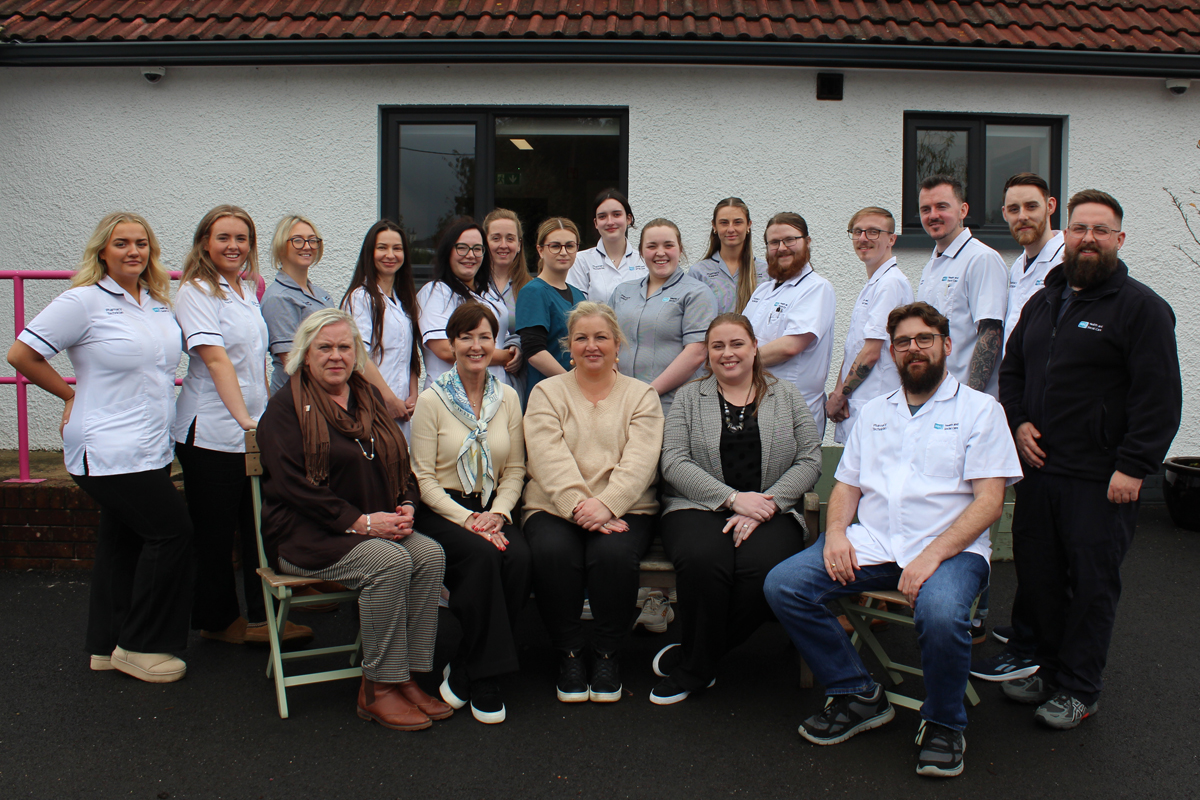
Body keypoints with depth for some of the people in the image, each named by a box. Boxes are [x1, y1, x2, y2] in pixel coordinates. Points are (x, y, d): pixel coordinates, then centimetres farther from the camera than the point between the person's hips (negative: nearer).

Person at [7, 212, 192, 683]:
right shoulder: (84, 300, -9)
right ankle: (138, 647, 6)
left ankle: (108, 645, 25)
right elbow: (21, 354, -7)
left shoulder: (160, 300, 11)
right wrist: (73, 395, 1)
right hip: (108, 450, -7)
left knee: (124, 539, 13)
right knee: (172, 531, -9)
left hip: (151, 449, 7)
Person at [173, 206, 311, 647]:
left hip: (254, 429, 7)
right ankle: (218, 619, 18)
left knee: (260, 526, 7)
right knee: (215, 532, 5)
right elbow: (216, 359, -20)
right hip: (211, 433, -7)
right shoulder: (196, 292, -9)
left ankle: (261, 616, 15)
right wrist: (244, 418, -27)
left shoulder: (248, 289, 15)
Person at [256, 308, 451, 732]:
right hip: (305, 534, -6)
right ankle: (376, 689, -17)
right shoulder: (285, 408, -3)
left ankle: (406, 676, -15)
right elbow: (292, 486, -13)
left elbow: (400, 463, 19)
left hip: (379, 526, 6)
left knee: (430, 554, -22)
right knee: (391, 562, -30)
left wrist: (406, 506, -2)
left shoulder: (369, 397, 16)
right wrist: (358, 521, -19)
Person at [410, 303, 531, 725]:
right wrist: (466, 518, -18)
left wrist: (497, 512, -10)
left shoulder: (507, 398, 10)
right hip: (442, 509, -3)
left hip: (492, 508, 3)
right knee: (483, 556, -33)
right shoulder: (432, 400, -2)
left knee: (519, 558, -28)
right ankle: (481, 678, -16)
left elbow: (515, 469, 9)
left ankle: (464, 672, -11)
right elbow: (424, 477, -6)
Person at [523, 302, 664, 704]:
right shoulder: (547, 393, 12)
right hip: (556, 506, 1)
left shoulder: (641, 395, 13)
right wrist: (579, 506, -21)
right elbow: (549, 458, -4)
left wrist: (606, 504, -21)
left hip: (623, 509, 0)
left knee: (614, 552, -31)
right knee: (552, 552, -31)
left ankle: (607, 654, -8)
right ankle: (569, 653, -9)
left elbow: (640, 460, -3)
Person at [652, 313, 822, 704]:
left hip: (771, 512, 1)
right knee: (703, 561, -35)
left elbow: (810, 460, 6)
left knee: (763, 567, -32)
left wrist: (766, 504, -10)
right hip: (699, 507, 0)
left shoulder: (787, 396, 15)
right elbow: (674, 463, 1)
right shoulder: (689, 397, 13)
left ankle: (692, 663, -11)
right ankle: (702, 663, -8)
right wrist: (732, 498, -12)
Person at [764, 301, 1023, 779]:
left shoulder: (979, 409, 6)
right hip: (870, 543, 5)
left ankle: (943, 723, -4)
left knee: (941, 613, -37)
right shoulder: (874, 413, 21)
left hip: (949, 546, -4)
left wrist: (933, 555, -18)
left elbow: (989, 500, -4)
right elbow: (847, 485, 20)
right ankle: (858, 696, 1)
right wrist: (836, 531, -4)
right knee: (783, 584, -18)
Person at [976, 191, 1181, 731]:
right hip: (1038, 467, 6)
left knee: (1091, 584, 4)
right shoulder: (1042, 302, 15)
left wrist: (1133, 467, -15)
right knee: (1036, 572, 11)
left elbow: (1159, 397, -10)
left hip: (1102, 479, -5)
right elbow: (1011, 369, 25)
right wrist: (1019, 421, 7)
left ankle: (1077, 689, 16)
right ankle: (1036, 662, 28)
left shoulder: (1140, 306, -5)